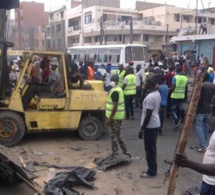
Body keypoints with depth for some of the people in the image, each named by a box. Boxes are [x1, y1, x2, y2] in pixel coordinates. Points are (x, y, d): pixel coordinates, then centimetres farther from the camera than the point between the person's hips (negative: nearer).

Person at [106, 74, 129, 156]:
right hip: (119, 115, 10)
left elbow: (115, 106, -24)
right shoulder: (119, 89, 11)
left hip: (115, 116, -10)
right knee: (118, 134, 18)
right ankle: (125, 151, 23)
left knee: (114, 135, 1)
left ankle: (115, 154, 11)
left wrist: (110, 118, -21)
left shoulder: (115, 91, -20)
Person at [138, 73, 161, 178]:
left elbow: (148, 115, -23)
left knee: (149, 149, 3)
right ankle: (152, 169, 28)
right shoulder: (157, 94, 6)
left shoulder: (149, 97, -24)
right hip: (156, 124, 10)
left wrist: (142, 129, -16)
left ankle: (151, 171, 15)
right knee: (152, 148, 17)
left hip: (150, 126, -10)